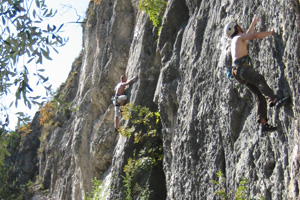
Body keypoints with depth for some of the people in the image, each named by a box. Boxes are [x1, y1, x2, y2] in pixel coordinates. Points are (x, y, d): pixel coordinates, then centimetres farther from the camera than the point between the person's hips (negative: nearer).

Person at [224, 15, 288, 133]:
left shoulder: (235, 40, 33)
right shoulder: (239, 37, 7)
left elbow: (248, 34, 52)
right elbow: (255, 36, -8)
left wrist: (253, 23, 62)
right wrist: (270, 33, 3)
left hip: (238, 70, 9)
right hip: (241, 67, -9)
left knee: (260, 94, -3)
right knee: (259, 79, -34)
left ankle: (263, 123, -14)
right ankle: (273, 99, -57)